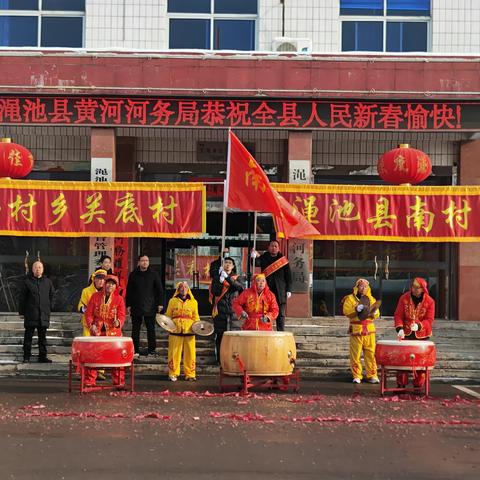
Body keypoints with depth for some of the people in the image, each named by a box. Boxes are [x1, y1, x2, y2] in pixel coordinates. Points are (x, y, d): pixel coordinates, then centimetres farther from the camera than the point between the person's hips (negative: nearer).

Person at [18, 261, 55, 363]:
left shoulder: (47, 282, 8)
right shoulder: (27, 281, 0)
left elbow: (52, 295, 17)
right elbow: (22, 298, 2)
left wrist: (49, 308, 10)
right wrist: (21, 311, -2)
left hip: (44, 314, 3)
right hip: (30, 314, -3)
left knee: (42, 337, 8)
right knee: (28, 336, 1)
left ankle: (42, 356, 13)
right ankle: (26, 357, 6)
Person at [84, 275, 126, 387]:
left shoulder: (119, 299, 3)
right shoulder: (95, 296, 5)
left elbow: (121, 315, -3)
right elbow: (88, 313, 5)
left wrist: (118, 322, -25)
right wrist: (91, 324, -12)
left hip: (113, 332, -1)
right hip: (96, 332, 1)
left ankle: (119, 382, 6)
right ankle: (89, 381, 11)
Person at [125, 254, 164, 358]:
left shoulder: (154, 274, 4)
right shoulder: (133, 275, 6)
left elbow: (159, 290, 5)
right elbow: (129, 291, 8)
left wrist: (160, 304, -1)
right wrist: (128, 305, 3)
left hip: (150, 307, -1)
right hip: (136, 307, 1)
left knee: (151, 329, 1)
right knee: (135, 329, 4)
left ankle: (151, 350, 7)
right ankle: (135, 351, 10)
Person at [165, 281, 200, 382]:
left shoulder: (193, 302, 14)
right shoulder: (173, 301, 10)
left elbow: (196, 317, 17)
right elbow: (168, 316, 12)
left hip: (189, 331, 1)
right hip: (176, 331, -1)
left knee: (190, 353, -1)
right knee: (174, 353, -2)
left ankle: (190, 374, 7)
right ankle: (173, 374, 8)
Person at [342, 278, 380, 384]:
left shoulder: (371, 299, 14)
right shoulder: (350, 299, 4)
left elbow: (377, 314, 12)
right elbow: (346, 312, -8)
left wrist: (374, 312, -10)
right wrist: (356, 309, -20)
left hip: (369, 330, 3)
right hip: (356, 330, -3)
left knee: (371, 354, 3)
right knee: (355, 355, 0)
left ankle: (372, 375, 8)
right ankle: (356, 376, 7)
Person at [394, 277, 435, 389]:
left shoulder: (430, 301, -5)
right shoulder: (404, 298, -3)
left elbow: (429, 320, -8)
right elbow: (398, 315, -3)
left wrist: (419, 326, -26)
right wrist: (400, 329, -18)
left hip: (421, 335, -1)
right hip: (406, 333, 1)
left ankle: (418, 386, 11)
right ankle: (401, 384, 7)